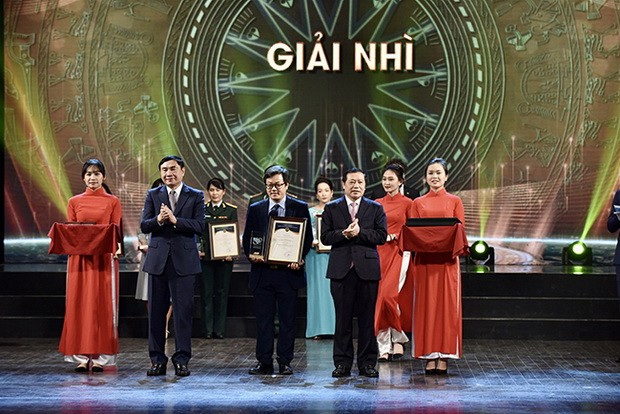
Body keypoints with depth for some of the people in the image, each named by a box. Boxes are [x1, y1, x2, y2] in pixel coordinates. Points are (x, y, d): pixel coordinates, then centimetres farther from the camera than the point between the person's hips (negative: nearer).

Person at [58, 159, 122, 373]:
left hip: (104, 259, -1)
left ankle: (100, 357, 2)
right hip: (80, 258, 2)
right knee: (79, 304, -1)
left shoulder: (113, 202, 6)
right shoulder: (74, 202, 10)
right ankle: (81, 357, 3)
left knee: (103, 304, -2)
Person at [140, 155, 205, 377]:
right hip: (158, 260, 2)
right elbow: (144, 225, 2)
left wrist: (175, 220, -18)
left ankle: (181, 360, 5)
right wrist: (158, 220, -18)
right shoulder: (153, 195, 10)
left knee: (183, 311, -2)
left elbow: (199, 226, -7)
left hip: (184, 261, -2)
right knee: (156, 311, 5)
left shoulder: (196, 197, 5)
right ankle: (157, 360, 12)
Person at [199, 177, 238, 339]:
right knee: (207, 292, 1)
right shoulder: (202, 209, 7)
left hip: (224, 256, 0)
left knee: (222, 291, 2)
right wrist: (197, 250, -8)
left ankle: (219, 329, 7)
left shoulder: (231, 210, 6)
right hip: (206, 256, 0)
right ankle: (208, 329, 5)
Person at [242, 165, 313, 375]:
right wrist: (251, 254, -9)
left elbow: (307, 238, 4)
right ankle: (264, 362, 9)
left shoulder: (300, 208, 5)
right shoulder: (255, 209, 10)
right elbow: (247, 238, 11)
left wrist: (300, 259, -12)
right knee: (263, 319, 3)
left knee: (288, 320, 2)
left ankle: (285, 362, 9)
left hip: (288, 272, -2)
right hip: (262, 272, 2)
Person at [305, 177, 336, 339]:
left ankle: (333, 326, 3)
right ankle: (318, 328, 0)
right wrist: (312, 243, -14)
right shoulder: (310, 212, 6)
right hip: (315, 255, -1)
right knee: (317, 288, -3)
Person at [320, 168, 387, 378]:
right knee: (343, 318, 2)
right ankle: (343, 363, 8)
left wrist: (359, 232, -13)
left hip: (367, 268, 0)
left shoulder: (376, 209, 9)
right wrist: (344, 234, -15)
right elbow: (325, 236, 0)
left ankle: (367, 363, 8)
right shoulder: (331, 208, 9)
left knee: (367, 318, 2)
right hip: (341, 270, 0)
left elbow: (381, 235, -2)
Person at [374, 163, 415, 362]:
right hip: (379, 254, 5)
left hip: (399, 254, -5)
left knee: (389, 295, -17)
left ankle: (398, 339, 3)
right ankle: (385, 348, 4)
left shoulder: (407, 203, 0)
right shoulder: (377, 204, 13)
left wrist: (395, 237, -13)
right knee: (379, 299, 0)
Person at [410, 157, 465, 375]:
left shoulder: (455, 202, 7)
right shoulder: (418, 203, 11)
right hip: (424, 259, 1)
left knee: (447, 305, -3)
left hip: (447, 259, -1)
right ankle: (429, 357, 2)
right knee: (426, 305, -1)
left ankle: (444, 357, -1)